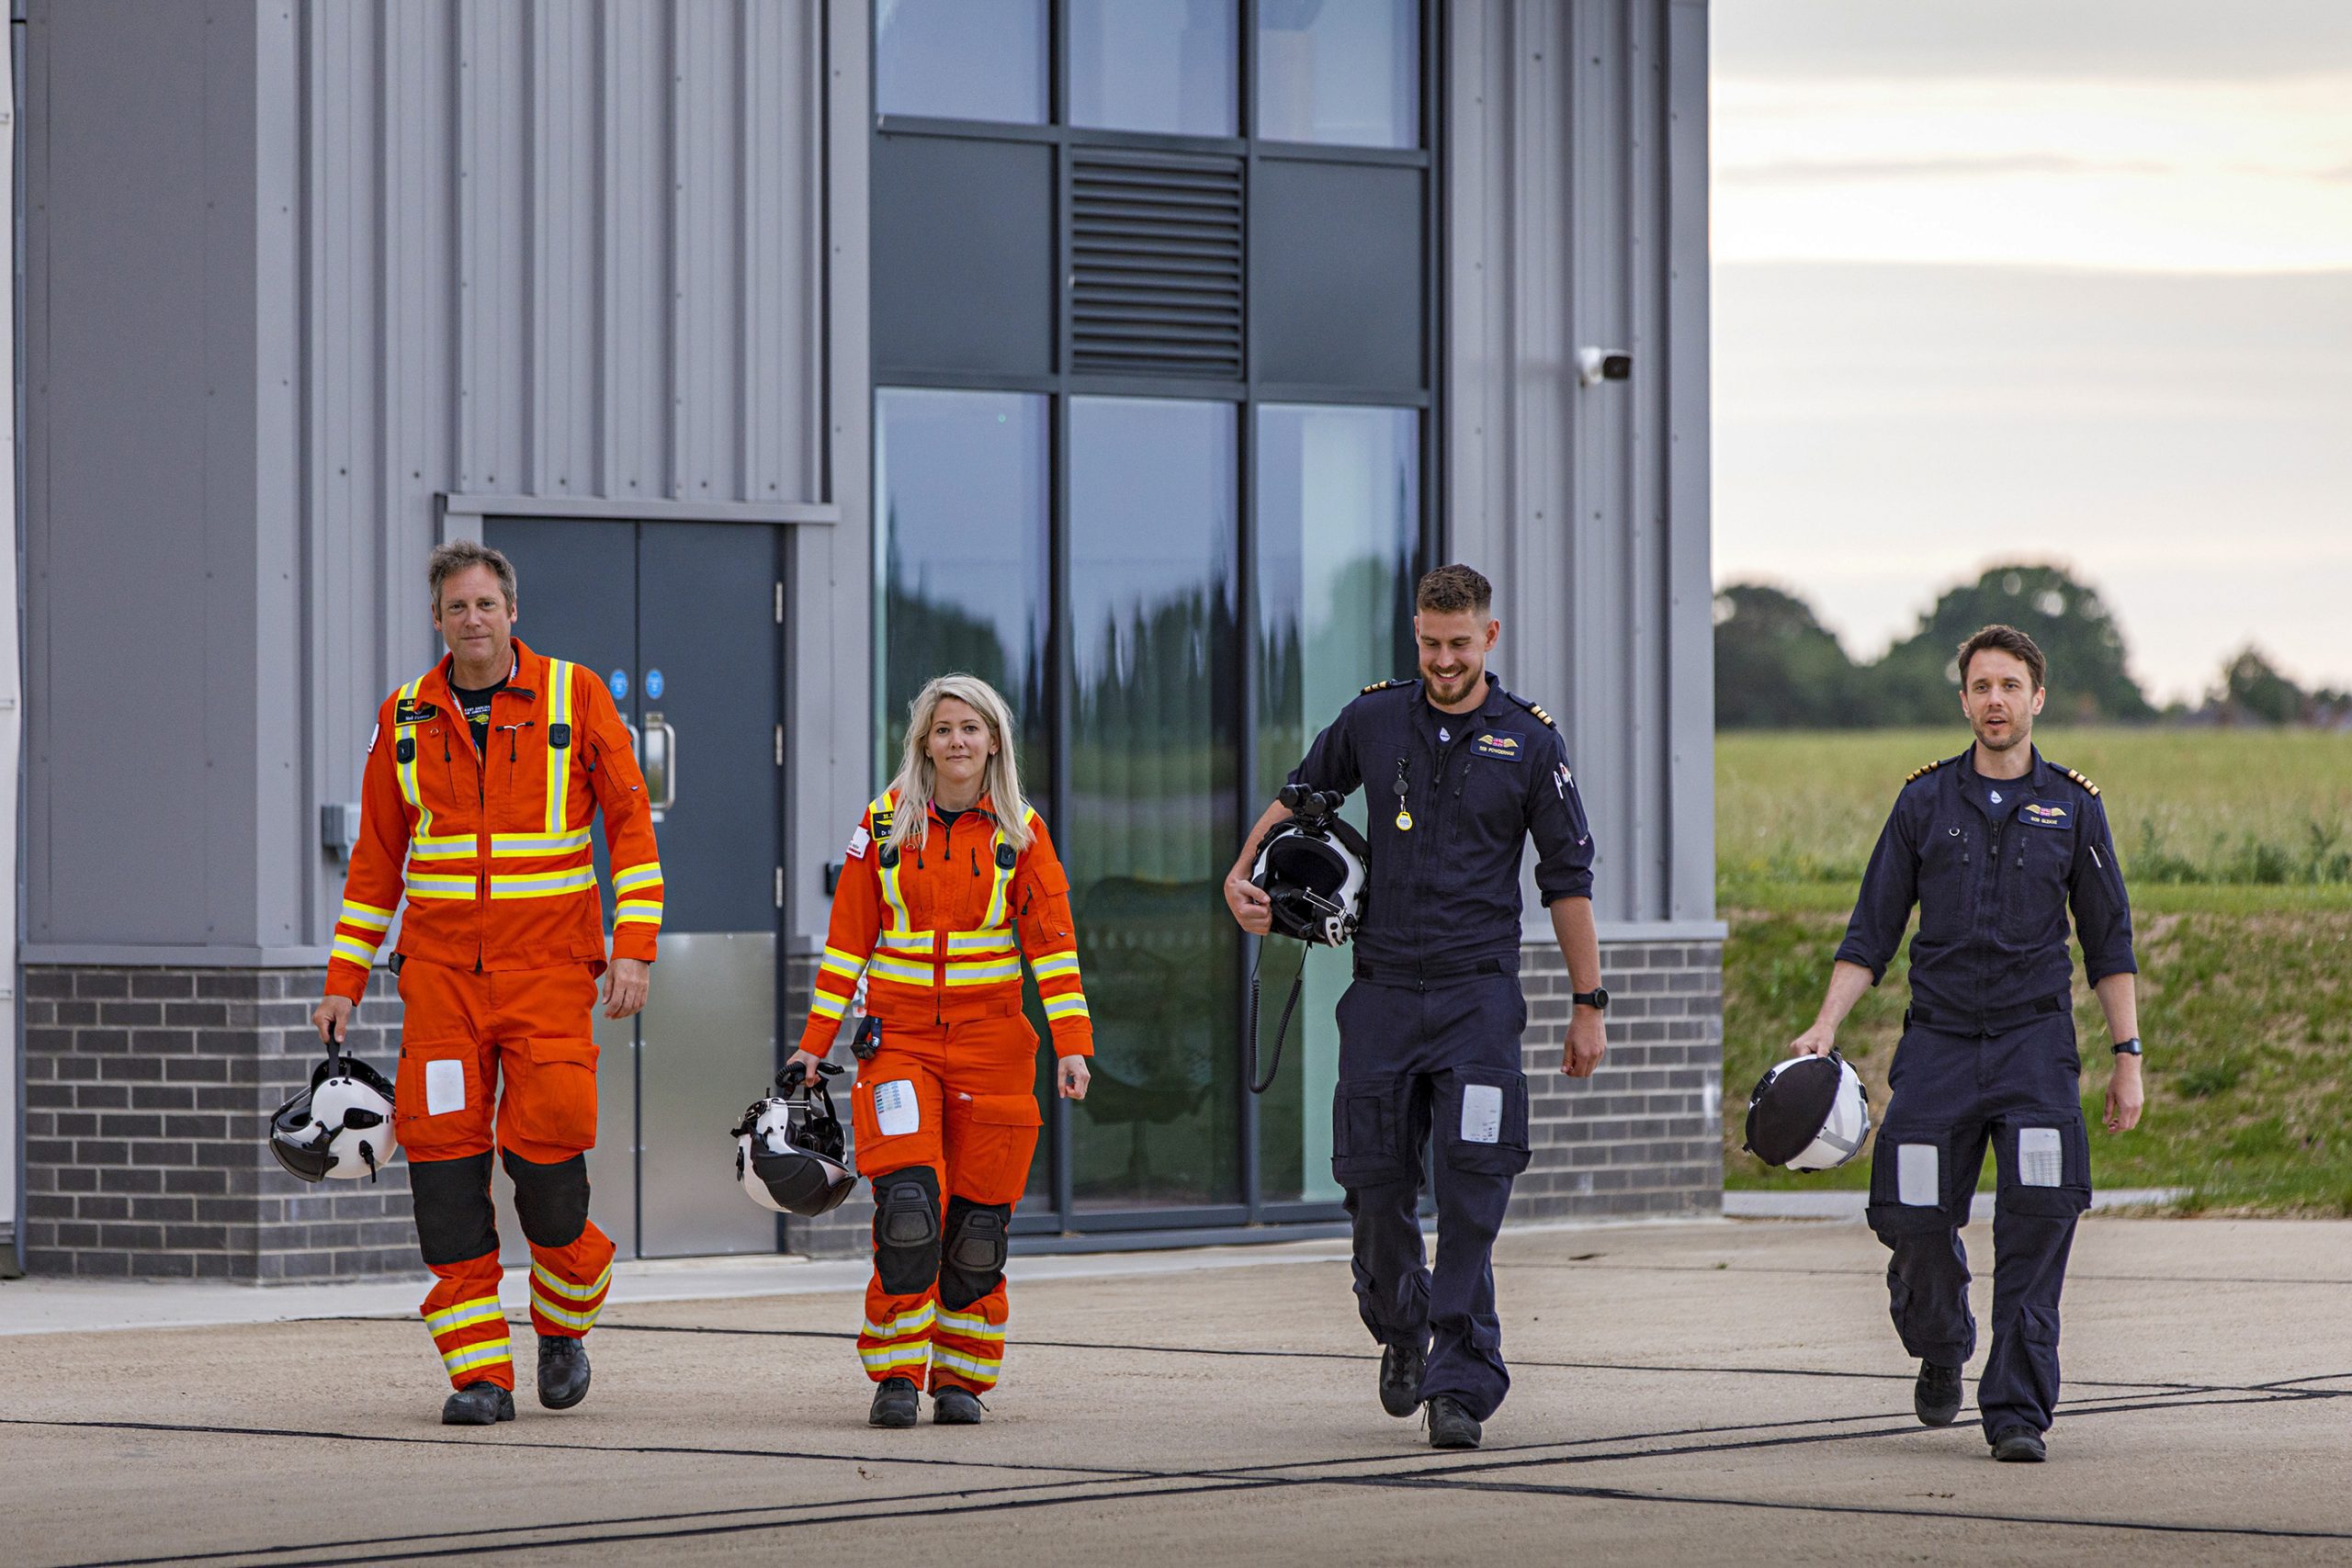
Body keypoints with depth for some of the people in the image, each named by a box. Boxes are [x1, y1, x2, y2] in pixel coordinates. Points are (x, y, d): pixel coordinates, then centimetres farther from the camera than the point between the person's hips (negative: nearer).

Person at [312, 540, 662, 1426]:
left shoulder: (573, 697, 1)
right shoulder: (405, 719, 9)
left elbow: (631, 822, 1)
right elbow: (375, 859, 15)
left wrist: (634, 948, -9)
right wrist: (344, 980, 11)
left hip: (549, 968, -2)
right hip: (440, 970, 2)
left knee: (546, 1142, -11)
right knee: (443, 1151, -7)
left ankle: (563, 1324, 18)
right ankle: (479, 1373, -2)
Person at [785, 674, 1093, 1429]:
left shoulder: (1020, 832, 3)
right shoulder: (886, 822, 4)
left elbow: (1053, 942, 0)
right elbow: (848, 939, 7)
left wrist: (1072, 1045, -9)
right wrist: (816, 1042, 4)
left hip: (991, 1041, 1)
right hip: (899, 1038, -1)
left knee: (979, 1219, 0)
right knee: (907, 1203, -15)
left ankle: (962, 1376, 14)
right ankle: (896, 1375, -6)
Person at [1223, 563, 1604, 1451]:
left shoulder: (1529, 742, 1)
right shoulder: (1374, 721, 6)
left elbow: (1568, 878, 5)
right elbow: (1299, 796, 24)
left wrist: (1588, 1002, 4)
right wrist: (1242, 875, 11)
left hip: (1478, 990, -2)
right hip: (1383, 987, 2)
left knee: (1472, 1186, -11)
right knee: (1375, 1179, 4)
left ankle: (1460, 1384, -10)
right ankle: (1402, 1334, 31)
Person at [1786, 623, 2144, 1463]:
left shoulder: (2072, 805, 6)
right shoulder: (1924, 801, 6)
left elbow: (2110, 941, 10)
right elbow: (1873, 929, 7)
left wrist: (2127, 1057, 5)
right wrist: (1825, 1026, -4)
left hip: (2034, 1039, -1)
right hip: (1938, 1039, 1)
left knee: (2037, 1222, -12)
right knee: (1915, 1223, -4)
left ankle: (2017, 1410, -8)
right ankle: (1942, 1352, 28)